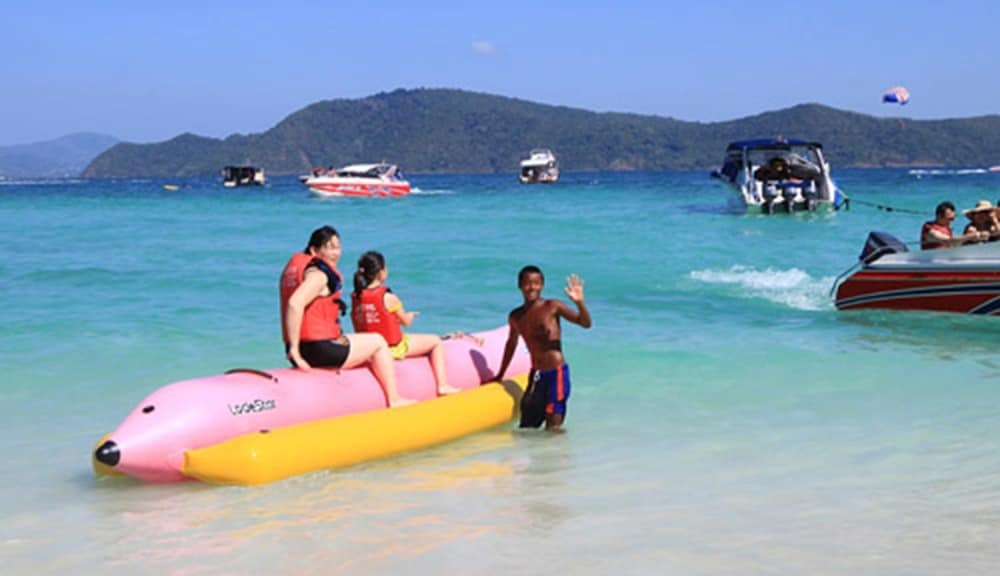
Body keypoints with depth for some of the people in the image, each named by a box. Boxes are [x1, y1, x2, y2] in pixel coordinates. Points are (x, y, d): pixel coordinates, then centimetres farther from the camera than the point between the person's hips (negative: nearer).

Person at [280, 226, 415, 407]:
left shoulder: (293, 267, 15)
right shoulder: (319, 274, -15)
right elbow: (295, 304, -29)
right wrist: (294, 350, -25)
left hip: (303, 347, 10)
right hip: (320, 348, -10)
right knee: (378, 342, 10)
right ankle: (394, 400, 14)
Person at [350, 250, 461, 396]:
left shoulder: (356, 297, -4)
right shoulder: (388, 298, -21)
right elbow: (406, 322, -7)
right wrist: (411, 315, 17)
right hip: (393, 348, -7)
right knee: (436, 341, 12)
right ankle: (442, 385, 10)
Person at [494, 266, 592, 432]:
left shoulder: (552, 307, -4)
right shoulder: (515, 317, 11)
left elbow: (585, 323, -10)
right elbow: (511, 344, 28)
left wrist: (579, 303, -30)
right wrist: (499, 376, 35)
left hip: (556, 372, -6)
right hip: (536, 375, 6)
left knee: (553, 427, -8)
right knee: (526, 428, 5)